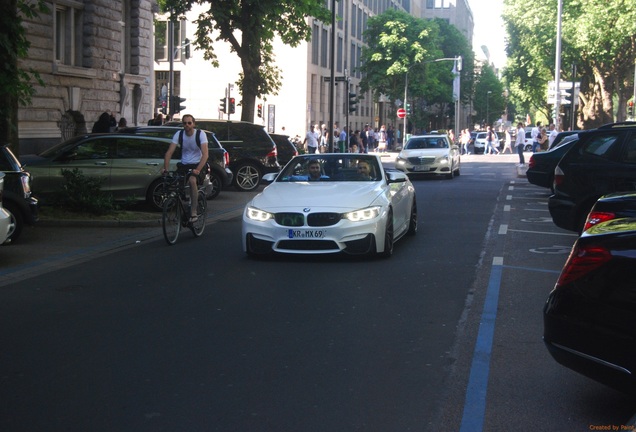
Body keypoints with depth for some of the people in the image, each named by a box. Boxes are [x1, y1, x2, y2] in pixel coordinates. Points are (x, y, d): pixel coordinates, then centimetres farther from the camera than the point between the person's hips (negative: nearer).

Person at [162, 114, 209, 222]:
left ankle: (193, 213, -26)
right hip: (184, 165, 4)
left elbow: (205, 154, -22)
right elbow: (169, 152, -10)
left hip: (198, 165, -4)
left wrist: (198, 170, -37)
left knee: (192, 180, -33)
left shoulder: (200, 134, -12)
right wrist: (165, 168, -25)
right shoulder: (179, 134, -4)